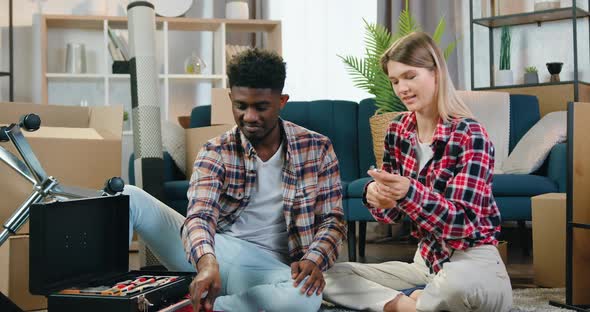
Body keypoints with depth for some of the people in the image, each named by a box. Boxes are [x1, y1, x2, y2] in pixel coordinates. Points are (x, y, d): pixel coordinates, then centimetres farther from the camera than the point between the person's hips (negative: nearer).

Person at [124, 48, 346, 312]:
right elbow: (200, 214, -16)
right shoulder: (216, 152, -1)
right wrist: (207, 262, -39)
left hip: (267, 266, 0)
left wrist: (314, 259, -20)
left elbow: (332, 219, 3)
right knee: (128, 196, -14)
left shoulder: (316, 149, 0)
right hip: (210, 253, 1)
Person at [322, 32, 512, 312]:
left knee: (458, 283, -41)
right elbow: (391, 214, 5)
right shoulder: (397, 131, 2)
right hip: (427, 260, 6)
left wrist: (409, 192, -38)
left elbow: (463, 224, -22)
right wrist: (375, 196, -19)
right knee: (329, 276, -5)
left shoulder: (470, 136, -16)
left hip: (473, 263, -6)